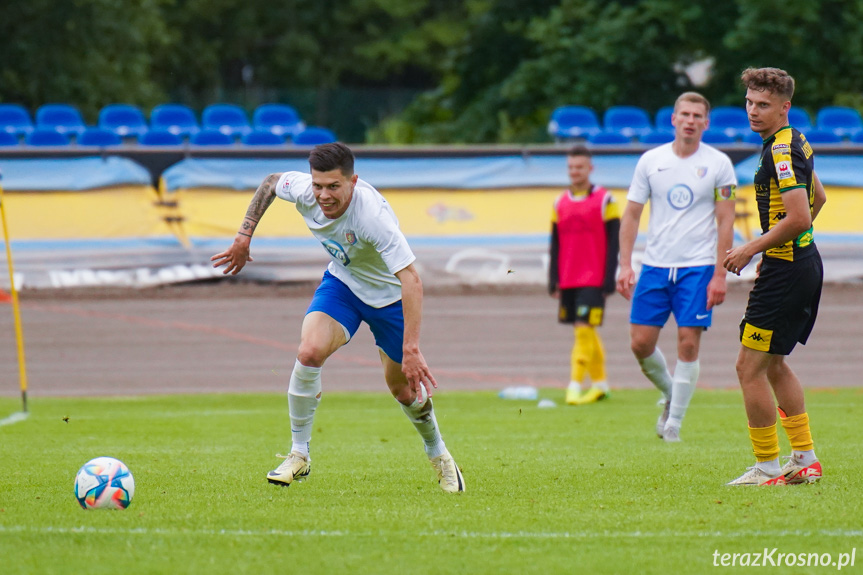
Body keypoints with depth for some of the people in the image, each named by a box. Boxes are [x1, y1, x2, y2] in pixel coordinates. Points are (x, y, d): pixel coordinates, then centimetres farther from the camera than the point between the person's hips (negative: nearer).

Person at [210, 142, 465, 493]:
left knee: (403, 387, 10)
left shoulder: (372, 214, -40)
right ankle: (299, 455, -8)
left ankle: (438, 454, 41)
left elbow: (411, 280, -42)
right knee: (309, 352, -23)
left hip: (389, 294, -3)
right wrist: (244, 236, -2)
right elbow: (270, 182, 2)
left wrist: (411, 349, -47)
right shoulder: (303, 190, -25)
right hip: (342, 283, 3)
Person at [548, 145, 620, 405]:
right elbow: (555, 245, 14)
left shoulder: (605, 200, -2)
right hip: (568, 281, 5)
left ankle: (575, 386, -14)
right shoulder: (560, 203, 11)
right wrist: (554, 280, 7)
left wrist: (609, 280, -8)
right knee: (584, 333, 10)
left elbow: (613, 243, -3)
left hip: (593, 280, -5)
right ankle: (599, 383, 20)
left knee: (584, 330, -13)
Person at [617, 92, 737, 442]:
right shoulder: (650, 161, 4)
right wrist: (625, 265, -2)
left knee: (688, 343, -7)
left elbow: (725, 222, -1)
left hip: (698, 268, -2)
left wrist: (719, 275, -8)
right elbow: (631, 215, 8)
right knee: (641, 342, -2)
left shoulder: (718, 164, -1)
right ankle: (670, 394, 26)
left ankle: (674, 423, 3)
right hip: (655, 266, 2)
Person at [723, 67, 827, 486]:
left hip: (786, 271, -11)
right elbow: (818, 198, 28)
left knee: (750, 367, -5)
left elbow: (799, 217, -26)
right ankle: (805, 460, 21)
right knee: (773, 365, 19)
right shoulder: (795, 142, 13)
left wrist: (751, 249, -17)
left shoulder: (782, 149, -18)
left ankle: (766, 467, -1)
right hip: (803, 262, 11)